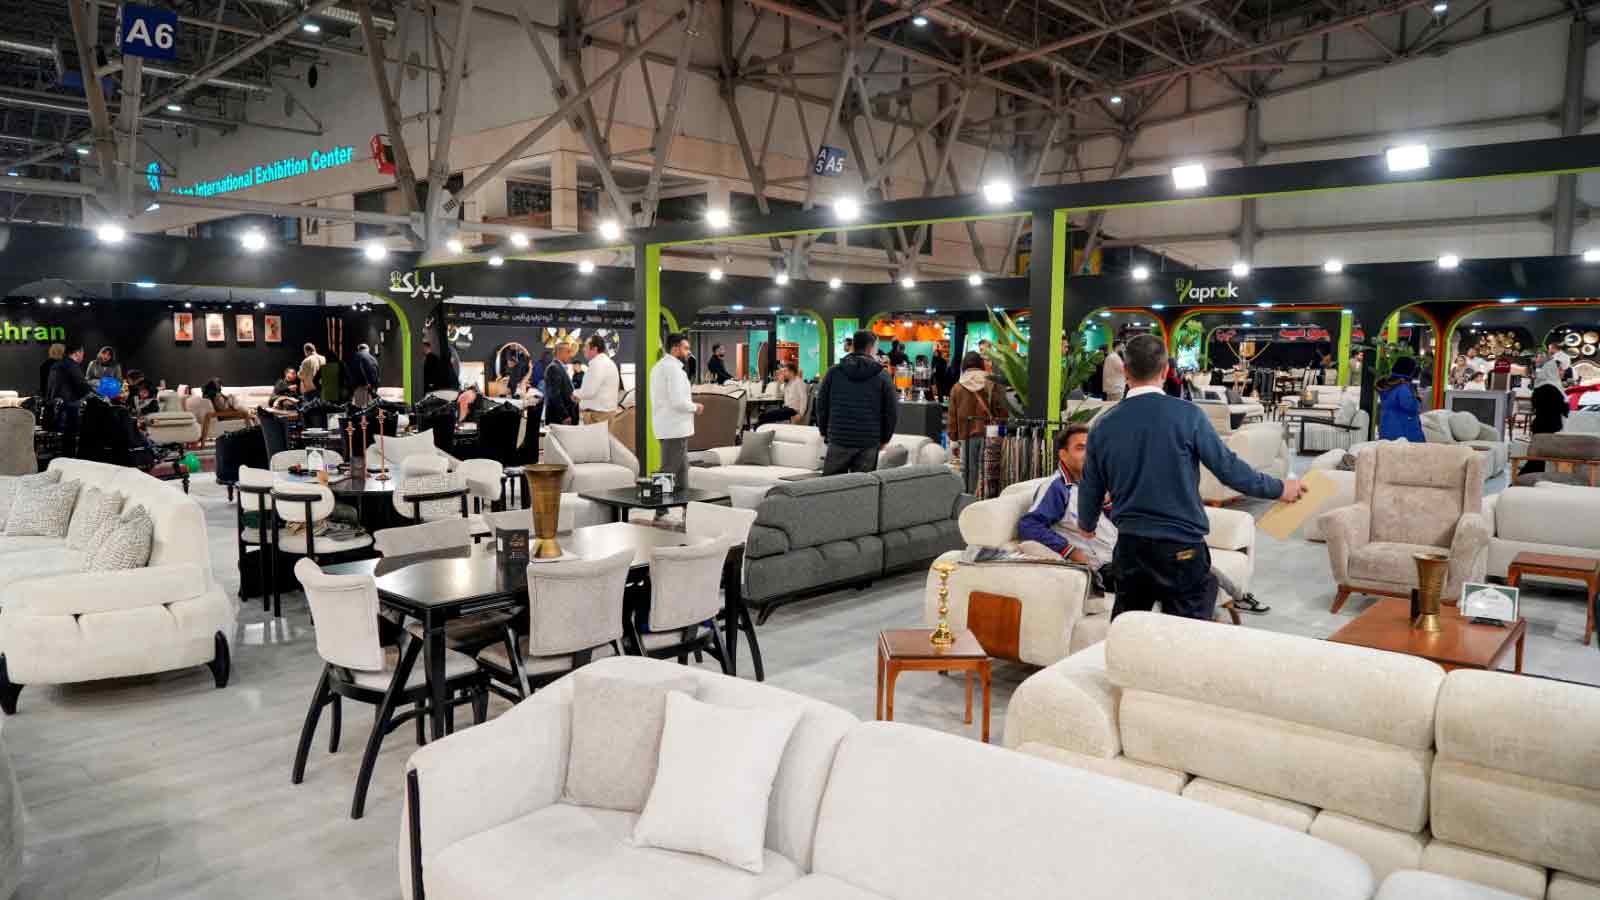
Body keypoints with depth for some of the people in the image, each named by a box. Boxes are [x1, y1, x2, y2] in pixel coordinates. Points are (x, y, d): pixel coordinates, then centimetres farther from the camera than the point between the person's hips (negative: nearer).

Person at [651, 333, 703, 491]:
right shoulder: (673, 368, -17)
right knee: (669, 472, -4)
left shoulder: (659, 365, 15)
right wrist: (695, 407, -7)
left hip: (666, 426, 10)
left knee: (682, 468, 16)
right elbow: (678, 401, -24)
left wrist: (689, 403, 12)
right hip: (675, 429, -10)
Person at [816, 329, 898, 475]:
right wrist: (884, 438, 13)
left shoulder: (834, 372, 3)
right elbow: (891, 411, 1)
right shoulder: (883, 376, 0)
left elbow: (821, 405, 6)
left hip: (838, 440, 1)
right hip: (869, 442, -1)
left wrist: (825, 431, 17)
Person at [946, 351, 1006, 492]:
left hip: (967, 435, 1)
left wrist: (953, 438, 9)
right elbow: (1002, 412, -1)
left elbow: (952, 416, 4)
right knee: (985, 470, 2)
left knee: (968, 471, 5)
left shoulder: (957, 388, 3)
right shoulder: (991, 385, 0)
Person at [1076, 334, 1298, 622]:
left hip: (1129, 546, 4)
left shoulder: (1104, 423, 0)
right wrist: (1278, 489, 11)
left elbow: (1091, 487, 10)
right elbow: (1228, 468, -6)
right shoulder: (1187, 415, -11)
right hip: (1181, 547, -4)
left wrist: (1087, 524, 30)